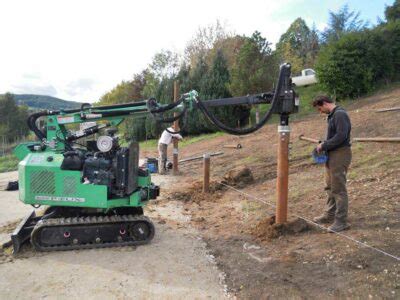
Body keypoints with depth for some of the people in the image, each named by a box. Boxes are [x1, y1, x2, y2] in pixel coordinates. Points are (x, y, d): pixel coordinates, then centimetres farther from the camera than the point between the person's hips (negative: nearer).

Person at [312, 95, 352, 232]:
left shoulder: (340, 114, -14)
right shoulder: (332, 115, 15)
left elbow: (341, 136, -22)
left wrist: (324, 146, -15)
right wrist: (324, 145, 5)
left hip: (340, 155, -10)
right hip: (332, 155, 10)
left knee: (339, 189, -4)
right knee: (331, 187, 16)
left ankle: (341, 221, 5)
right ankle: (330, 215, 28)